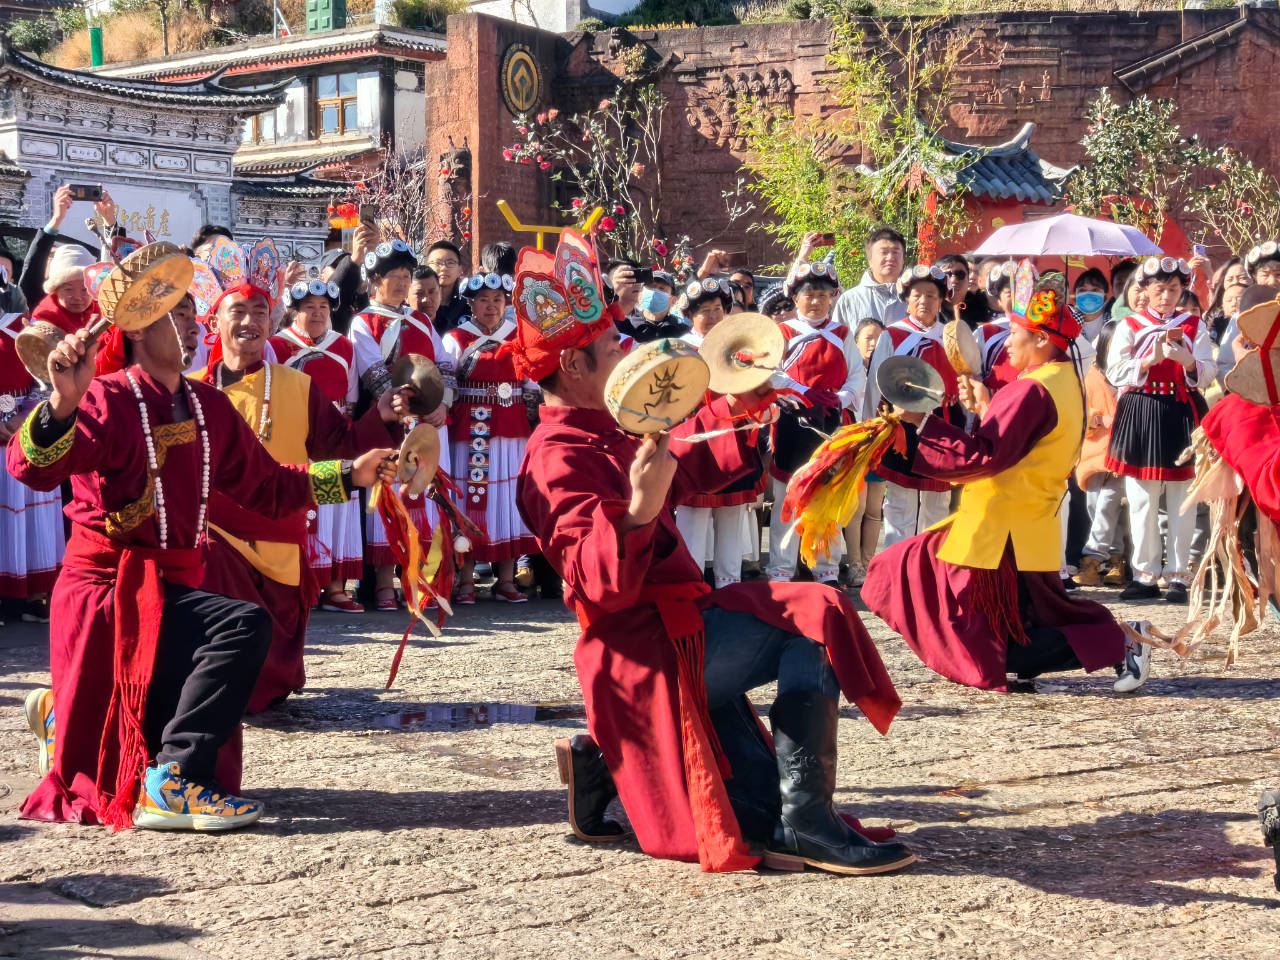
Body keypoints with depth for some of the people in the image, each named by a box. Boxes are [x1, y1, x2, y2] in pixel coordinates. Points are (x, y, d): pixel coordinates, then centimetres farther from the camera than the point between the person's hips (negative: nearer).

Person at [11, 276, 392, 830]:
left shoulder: (207, 406, 7)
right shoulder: (108, 401, -14)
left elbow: (266, 487, 14)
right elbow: (32, 470, -30)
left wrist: (348, 475, 10)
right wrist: (63, 402, -47)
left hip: (173, 586, 8)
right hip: (110, 589, -8)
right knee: (245, 625, -32)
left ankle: (64, 716, 35)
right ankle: (175, 780, -26)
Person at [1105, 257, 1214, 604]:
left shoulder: (1195, 326, 8)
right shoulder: (1129, 326, 5)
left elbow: (1208, 374, 0)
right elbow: (1115, 373, -6)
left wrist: (1186, 360, -19)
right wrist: (1152, 358, -18)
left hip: (1182, 415, 1)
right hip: (1141, 415, 0)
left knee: (1182, 501, 1)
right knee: (1142, 500, 3)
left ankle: (1178, 576, 7)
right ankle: (1145, 575, 10)